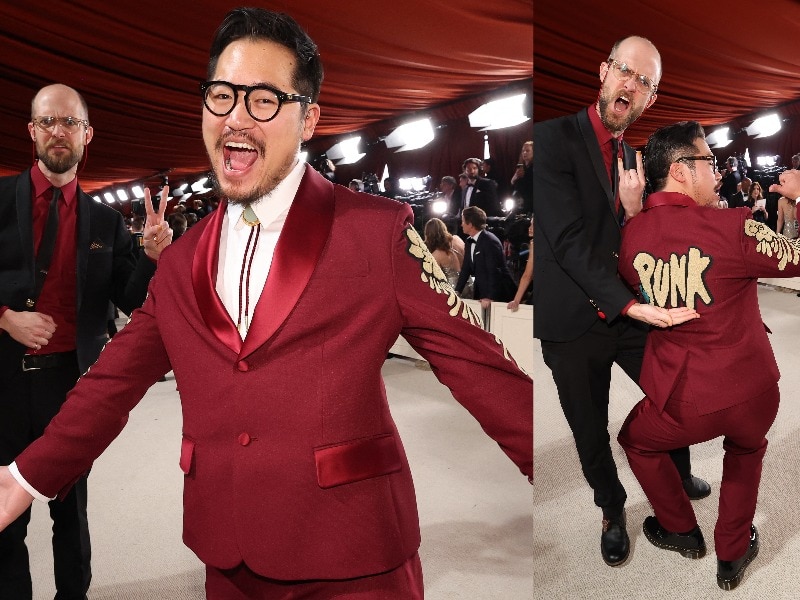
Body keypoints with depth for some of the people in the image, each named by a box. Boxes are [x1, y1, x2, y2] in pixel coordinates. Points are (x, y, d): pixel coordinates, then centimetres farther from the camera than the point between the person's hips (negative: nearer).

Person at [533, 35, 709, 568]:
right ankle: (613, 511, 41)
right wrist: (627, 304, -24)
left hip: (634, 311, 5)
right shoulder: (555, 136, -13)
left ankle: (679, 475, 52)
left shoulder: (639, 157, 6)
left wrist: (634, 208, -14)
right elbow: (568, 239, -20)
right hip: (573, 320, -5)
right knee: (591, 430, 13)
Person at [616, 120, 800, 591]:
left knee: (636, 441, 33)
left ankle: (682, 531, 46)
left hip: (680, 404, 1)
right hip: (753, 394, 0)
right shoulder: (734, 226, -17)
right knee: (747, 448, 35)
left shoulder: (629, 236, -6)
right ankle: (733, 555, 42)